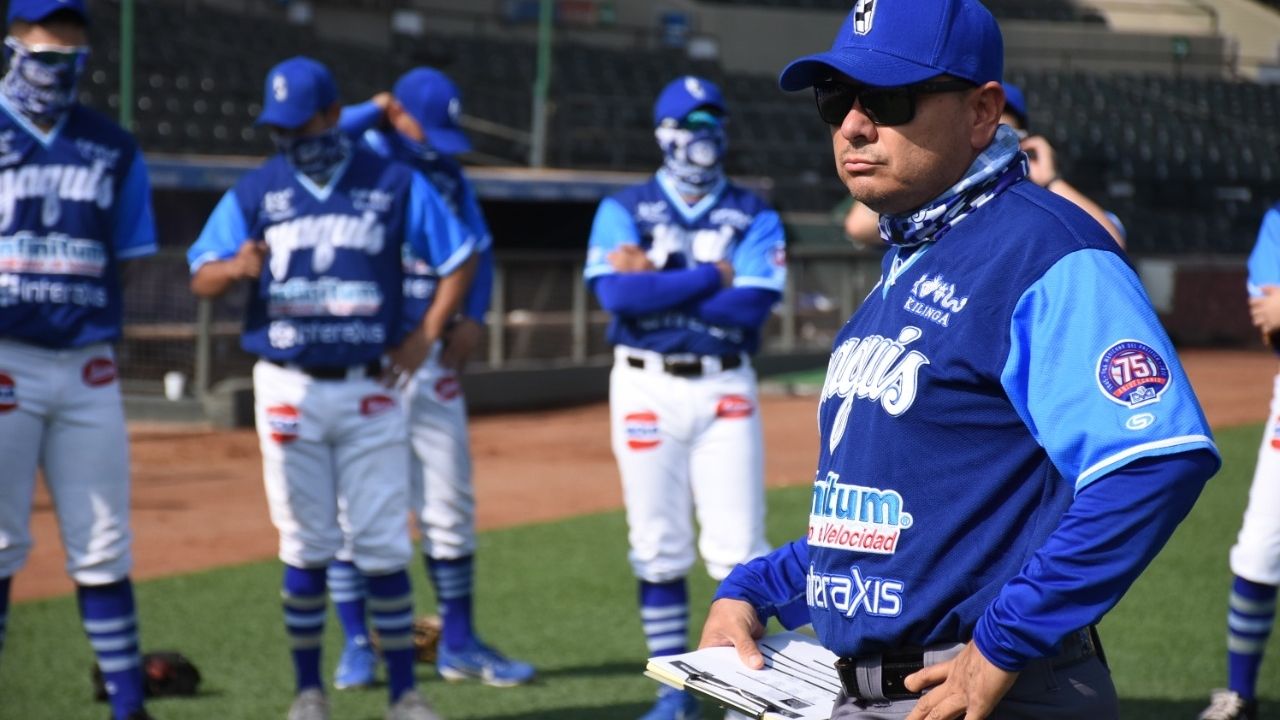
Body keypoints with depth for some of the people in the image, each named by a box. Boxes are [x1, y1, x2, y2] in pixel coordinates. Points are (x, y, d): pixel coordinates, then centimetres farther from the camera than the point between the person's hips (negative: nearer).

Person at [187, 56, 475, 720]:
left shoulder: (394, 184, 2)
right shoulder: (255, 191, 3)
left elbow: (458, 258, 9)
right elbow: (201, 279, -2)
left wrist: (426, 332, -1)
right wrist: (237, 267, -25)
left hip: (370, 388, 0)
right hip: (290, 387, 0)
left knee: (383, 546, -1)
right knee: (306, 547, 3)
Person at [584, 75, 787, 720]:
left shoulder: (754, 217, 6)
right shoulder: (623, 210, 4)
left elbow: (752, 305, -10)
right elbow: (617, 294, -14)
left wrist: (658, 285, -11)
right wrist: (713, 277, -11)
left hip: (725, 388, 0)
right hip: (646, 387, 0)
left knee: (738, 545, -4)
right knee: (657, 546, 4)